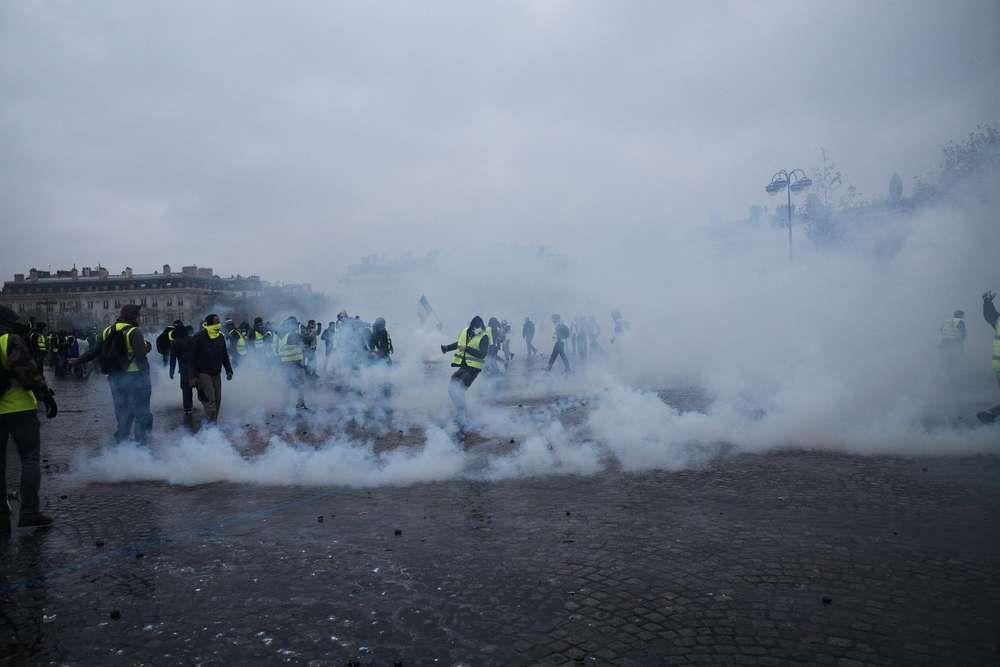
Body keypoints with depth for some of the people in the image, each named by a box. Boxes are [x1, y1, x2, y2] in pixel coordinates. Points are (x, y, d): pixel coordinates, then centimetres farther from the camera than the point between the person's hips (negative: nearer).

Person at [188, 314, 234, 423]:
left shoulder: (221, 337, 7)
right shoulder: (198, 338, -10)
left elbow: (225, 356, 17)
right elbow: (191, 358, -9)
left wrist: (229, 370, 12)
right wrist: (193, 376, -12)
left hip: (216, 374, 6)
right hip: (203, 374, -6)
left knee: (217, 400, 7)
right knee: (210, 400, -14)